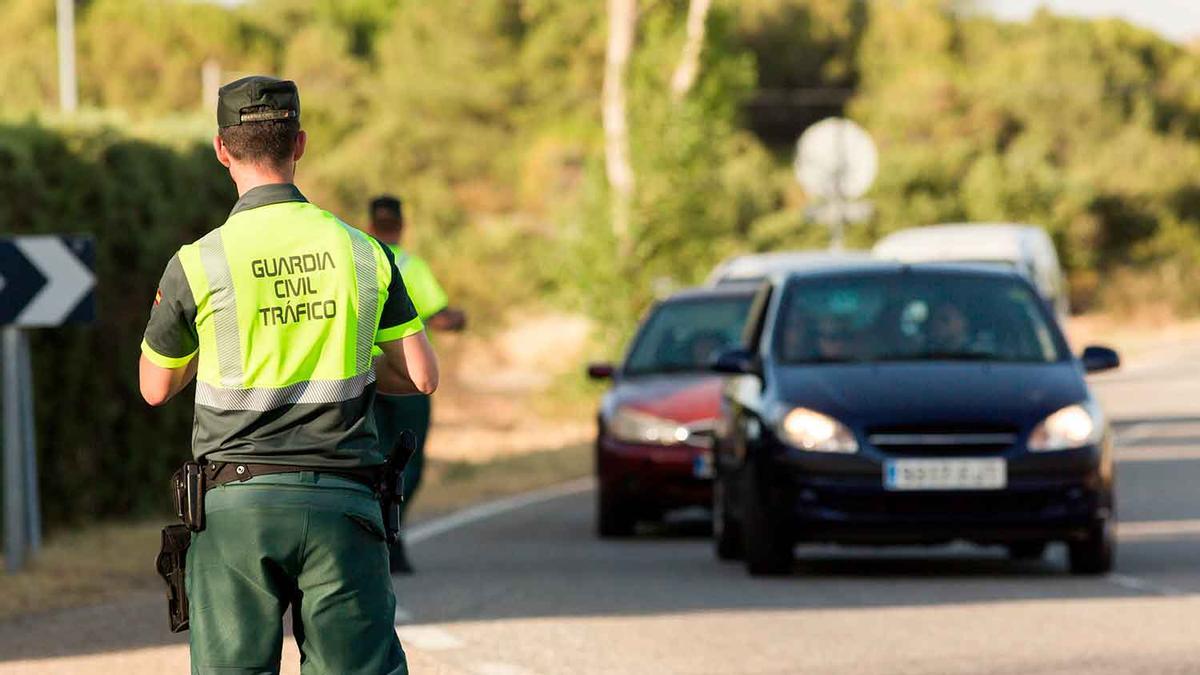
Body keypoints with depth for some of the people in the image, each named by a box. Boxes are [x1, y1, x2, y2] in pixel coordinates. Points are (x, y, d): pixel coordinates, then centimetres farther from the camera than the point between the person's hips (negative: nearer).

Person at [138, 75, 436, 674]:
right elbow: (422, 376, 6)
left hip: (238, 508, -2)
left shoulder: (198, 265, -4)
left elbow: (156, 388, 10)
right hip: (342, 504, 2)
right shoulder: (362, 252, 2)